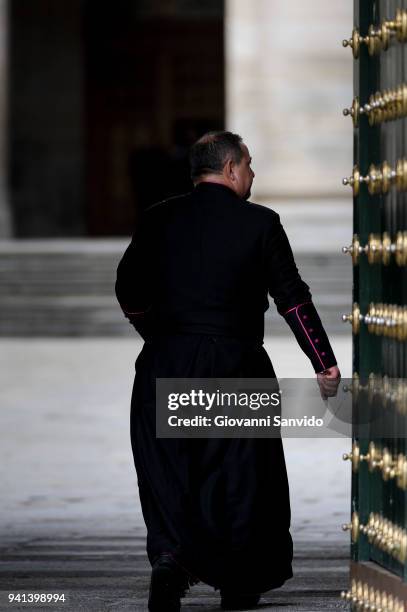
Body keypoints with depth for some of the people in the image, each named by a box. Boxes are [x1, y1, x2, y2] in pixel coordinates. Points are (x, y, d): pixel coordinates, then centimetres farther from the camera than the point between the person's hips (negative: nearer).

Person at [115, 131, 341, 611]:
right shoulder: (260, 223, -4)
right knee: (239, 472, 10)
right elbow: (292, 298, -4)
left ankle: (168, 556, -17)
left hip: (164, 364, 2)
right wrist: (324, 362, 1)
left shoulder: (159, 219, 4)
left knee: (167, 469, 6)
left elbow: (128, 291, 8)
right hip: (235, 365, -2)